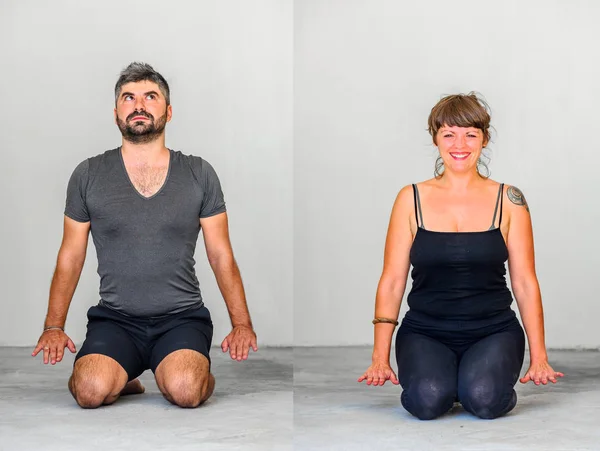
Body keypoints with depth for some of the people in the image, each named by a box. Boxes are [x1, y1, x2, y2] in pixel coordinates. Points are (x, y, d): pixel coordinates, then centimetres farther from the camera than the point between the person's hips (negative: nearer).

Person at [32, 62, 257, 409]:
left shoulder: (199, 174, 5)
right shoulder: (88, 175, 6)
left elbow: (222, 256, 7)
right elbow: (71, 256, 11)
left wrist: (242, 324, -1)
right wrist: (53, 327, 3)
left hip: (182, 318, 0)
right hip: (115, 320, 0)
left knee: (185, 390, -29)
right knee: (91, 391, -28)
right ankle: (121, 380, 8)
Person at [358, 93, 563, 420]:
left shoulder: (508, 200, 2)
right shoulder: (411, 199, 2)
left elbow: (525, 282, 3)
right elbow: (392, 281, 1)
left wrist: (539, 358, -2)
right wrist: (380, 359, -4)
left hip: (493, 330, 0)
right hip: (425, 332, 0)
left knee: (483, 398, -29)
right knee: (428, 399, -29)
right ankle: (444, 376, 7)